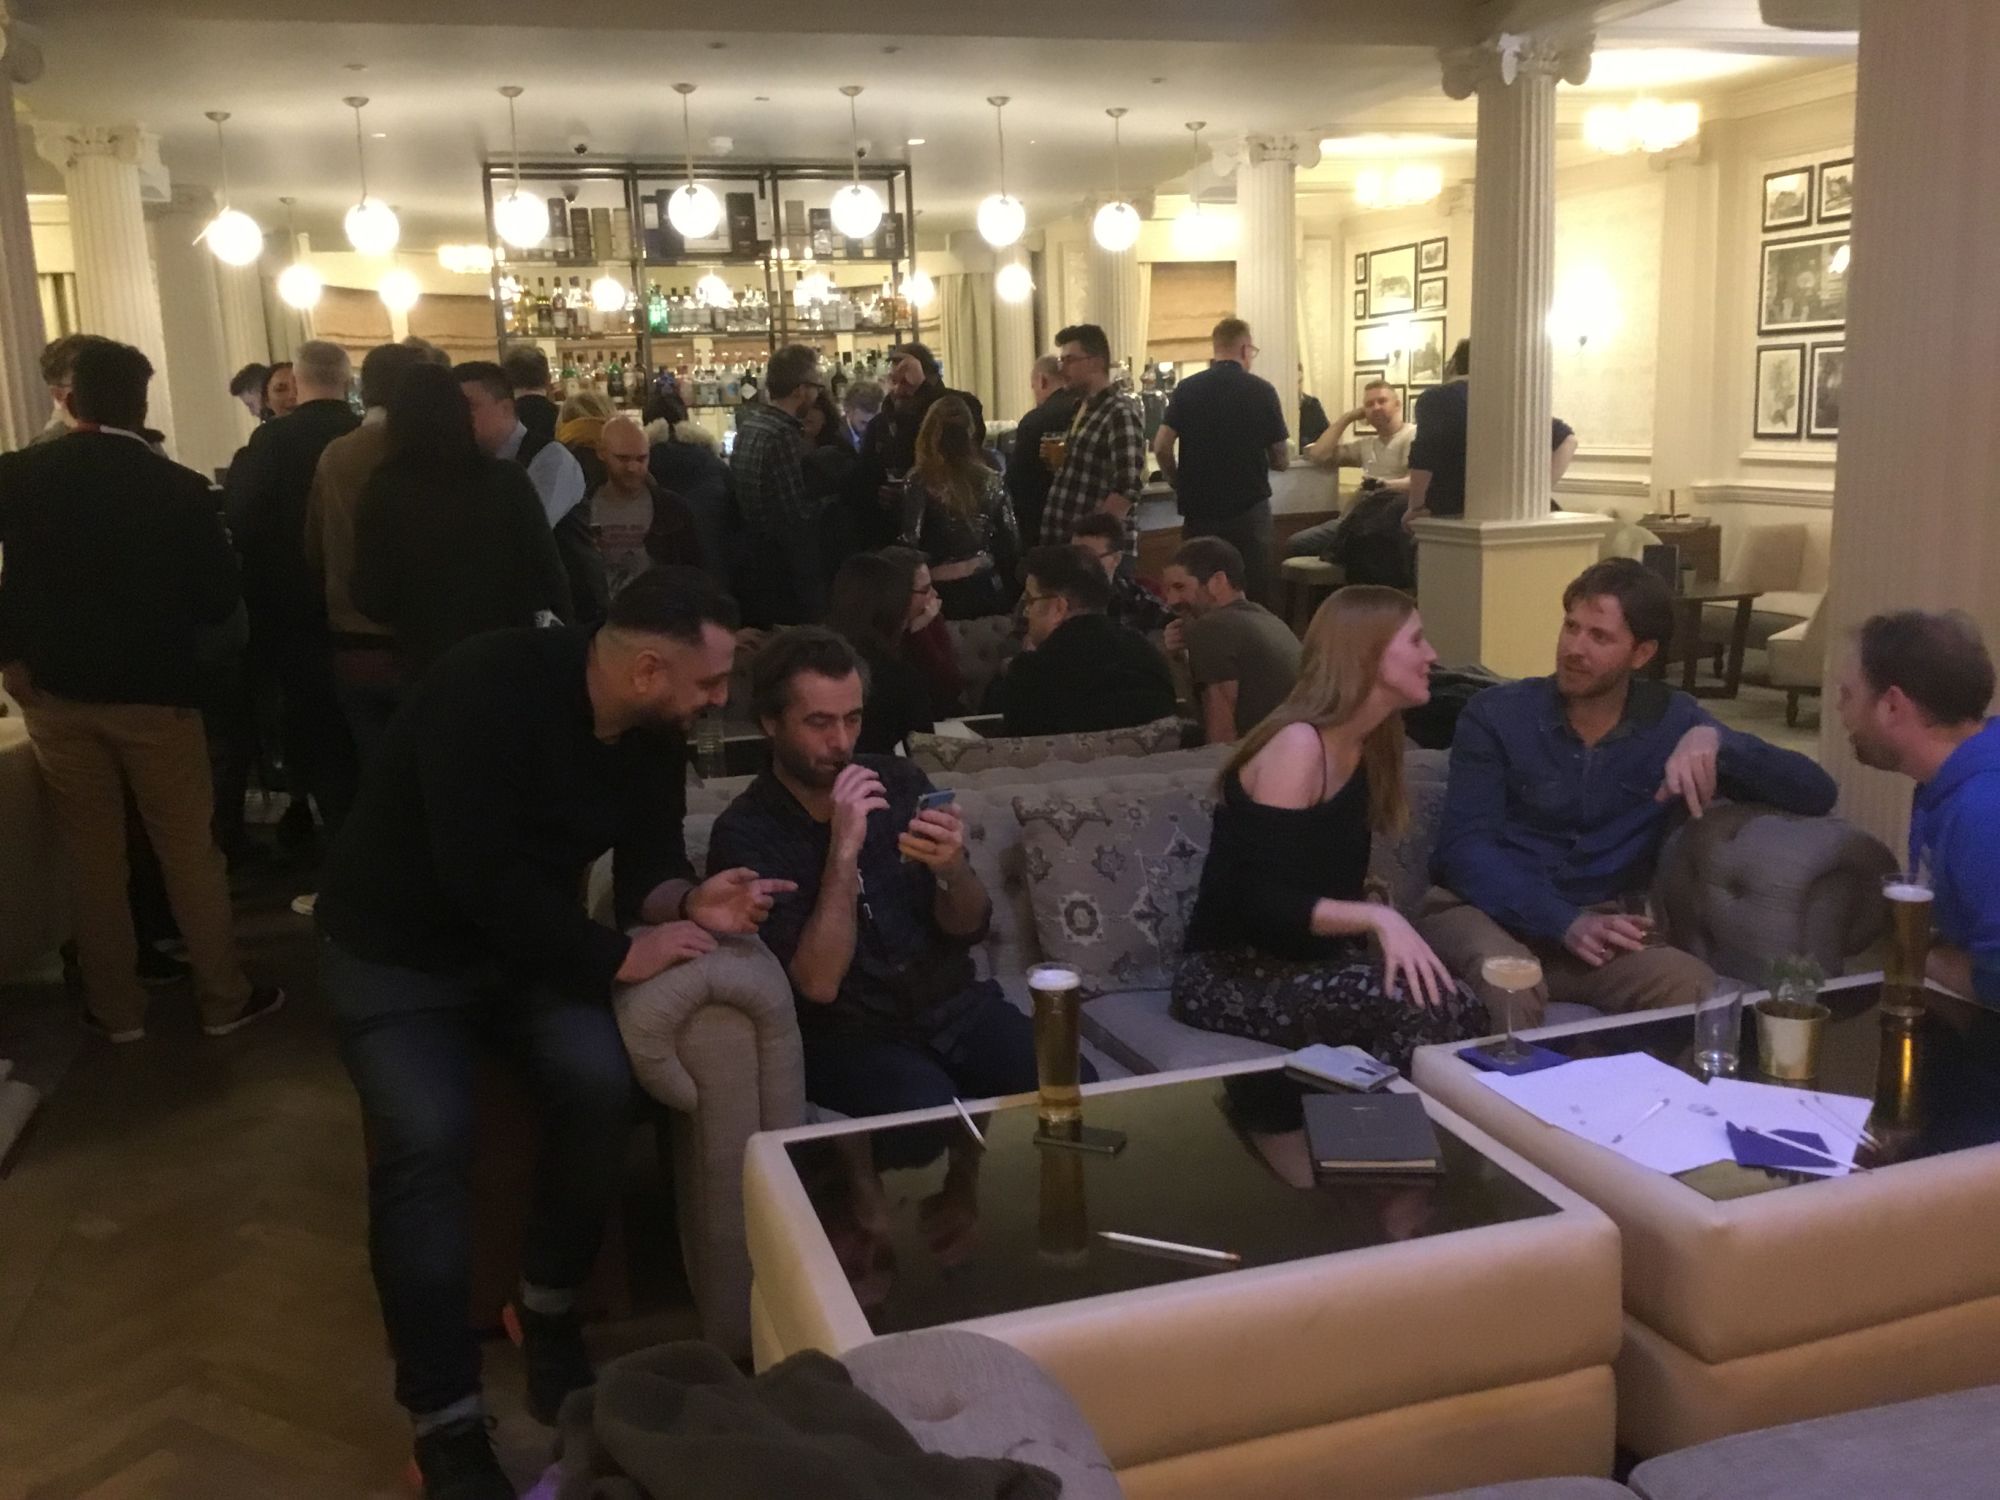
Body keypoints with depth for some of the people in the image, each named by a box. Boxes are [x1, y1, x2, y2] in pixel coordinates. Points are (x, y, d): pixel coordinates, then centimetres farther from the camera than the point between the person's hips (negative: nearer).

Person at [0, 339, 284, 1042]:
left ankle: (117, 1008, 22)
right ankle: (224, 998, 17)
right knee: (189, 851, 10)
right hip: (154, 689, -2)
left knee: (92, 858, 13)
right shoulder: (179, 487, -12)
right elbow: (218, 599, -8)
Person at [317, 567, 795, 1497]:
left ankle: (549, 1313, 6)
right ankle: (446, 1425, -10)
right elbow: (480, 874, -35)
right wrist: (616, 956, -29)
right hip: (396, 950, -5)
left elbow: (645, 865, -2)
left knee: (601, 1082, -20)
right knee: (425, 1139, -25)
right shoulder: (494, 689, -31)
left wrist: (686, 901, -25)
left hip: (527, 939, 5)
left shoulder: (655, 736, -8)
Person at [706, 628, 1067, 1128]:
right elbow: (818, 984, -18)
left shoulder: (899, 781, 2)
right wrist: (844, 850, -25)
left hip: (955, 1003, 4)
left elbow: (969, 929, 4)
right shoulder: (745, 834, -10)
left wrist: (952, 869, -18)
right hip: (848, 1034, -4)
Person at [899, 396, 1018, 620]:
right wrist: (1010, 591, 13)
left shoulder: (921, 482, -10)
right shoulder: (989, 479, 1)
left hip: (944, 592, -4)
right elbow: (1010, 540, 3)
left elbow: (910, 542, -15)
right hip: (987, 587, 4)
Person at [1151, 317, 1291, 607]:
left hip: (1199, 508, 2)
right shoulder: (1262, 390, -4)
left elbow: (1161, 447, -7)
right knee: (1255, 598, 5)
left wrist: (1180, 484, 9)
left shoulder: (1187, 389, 0)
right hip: (1249, 508, -2)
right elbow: (1282, 461, 1)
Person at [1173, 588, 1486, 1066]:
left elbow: (1338, 883, 10)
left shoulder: (1365, 746, 10)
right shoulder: (1297, 744, -18)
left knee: (1462, 1010, -19)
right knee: (1413, 1005, -30)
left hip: (1305, 960, 8)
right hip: (1230, 975, -8)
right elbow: (1264, 903, -25)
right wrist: (1377, 917, -35)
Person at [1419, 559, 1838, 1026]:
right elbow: (1466, 847, -9)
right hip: (1485, 913, -1)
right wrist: (1565, 923, -23)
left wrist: (1716, 741, -18)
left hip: (1602, 925, 2)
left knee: (1693, 988, -29)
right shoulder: (1495, 716, 0)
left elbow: (1816, 794, 0)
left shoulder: (1673, 723, 6)